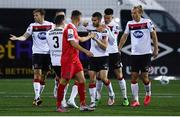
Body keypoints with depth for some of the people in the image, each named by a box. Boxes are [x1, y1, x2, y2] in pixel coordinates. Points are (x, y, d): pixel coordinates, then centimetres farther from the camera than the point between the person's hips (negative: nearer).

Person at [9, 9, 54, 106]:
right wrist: (17, 38, -25)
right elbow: (25, 36, -7)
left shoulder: (50, 25, 3)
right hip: (37, 53, -2)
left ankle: (38, 96, 16)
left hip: (47, 53, 2)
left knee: (43, 76, 6)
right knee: (37, 73, -14)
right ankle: (37, 97, -19)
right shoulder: (32, 26, 0)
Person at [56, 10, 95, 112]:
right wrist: (86, 51, -19)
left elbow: (80, 39, 33)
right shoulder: (70, 29, -15)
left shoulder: (73, 29, 14)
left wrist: (90, 36, 47)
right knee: (64, 81, -4)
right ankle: (59, 106, 3)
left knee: (82, 80, 3)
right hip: (68, 60, -9)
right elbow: (73, 44, -21)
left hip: (75, 59, 9)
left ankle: (83, 105, 4)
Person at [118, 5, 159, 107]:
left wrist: (156, 49, 0)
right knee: (134, 76, -4)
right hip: (135, 54, 3)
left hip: (146, 53, -3)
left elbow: (154, 36, 1)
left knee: (144, 76, -3)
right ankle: (136, 100, 1)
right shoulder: (129, 24, 4)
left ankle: (148, 93, 27)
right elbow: (124, 37, 13)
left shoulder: (147, 22, -6)